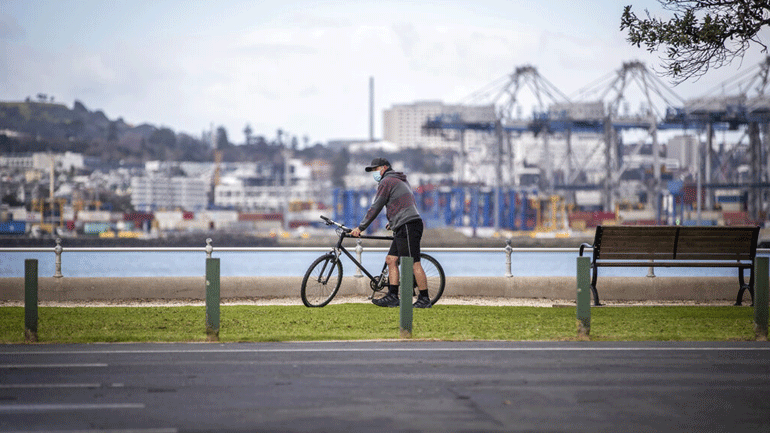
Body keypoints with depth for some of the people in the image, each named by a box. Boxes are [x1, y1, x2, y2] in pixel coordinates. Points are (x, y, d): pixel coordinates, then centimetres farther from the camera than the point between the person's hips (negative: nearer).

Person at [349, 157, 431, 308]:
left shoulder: (387, 182, -6)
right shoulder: (401, 181, 25)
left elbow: (375, 208, -8)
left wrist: (360, 228, -3)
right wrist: (393, 221, 41)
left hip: (408, 226, -11)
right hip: (404, 228, 11)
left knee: (413, 263, -10)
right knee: (391, 259, 8)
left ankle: (424, 299, -9)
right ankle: (392, 297, 5)